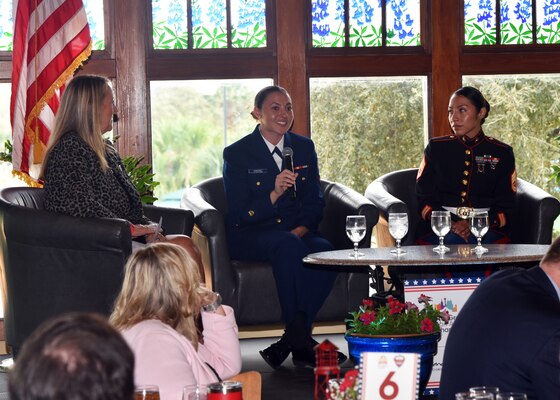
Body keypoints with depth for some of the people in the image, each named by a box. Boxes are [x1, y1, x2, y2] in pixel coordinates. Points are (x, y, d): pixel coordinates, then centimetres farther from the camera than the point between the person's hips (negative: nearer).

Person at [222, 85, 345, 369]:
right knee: (287, 246, -37)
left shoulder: (304, 147, 12)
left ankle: (289, 343, -27)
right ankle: (301, 342, -35)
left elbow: (315, 203, 10)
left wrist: (300, 230, -11)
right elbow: (239, 214, -8)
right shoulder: (237, 154, 0)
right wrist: (274, 193, -24)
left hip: (297, 234, 4)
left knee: (325, 251, -31)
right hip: (251, 237, -4)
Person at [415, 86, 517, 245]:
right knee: (451, 241, -36)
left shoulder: (501, 153, 13)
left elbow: (506, 207, 8)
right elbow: (424, 200, 9)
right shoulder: (436, 148, 15)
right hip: (440, 229, 0)